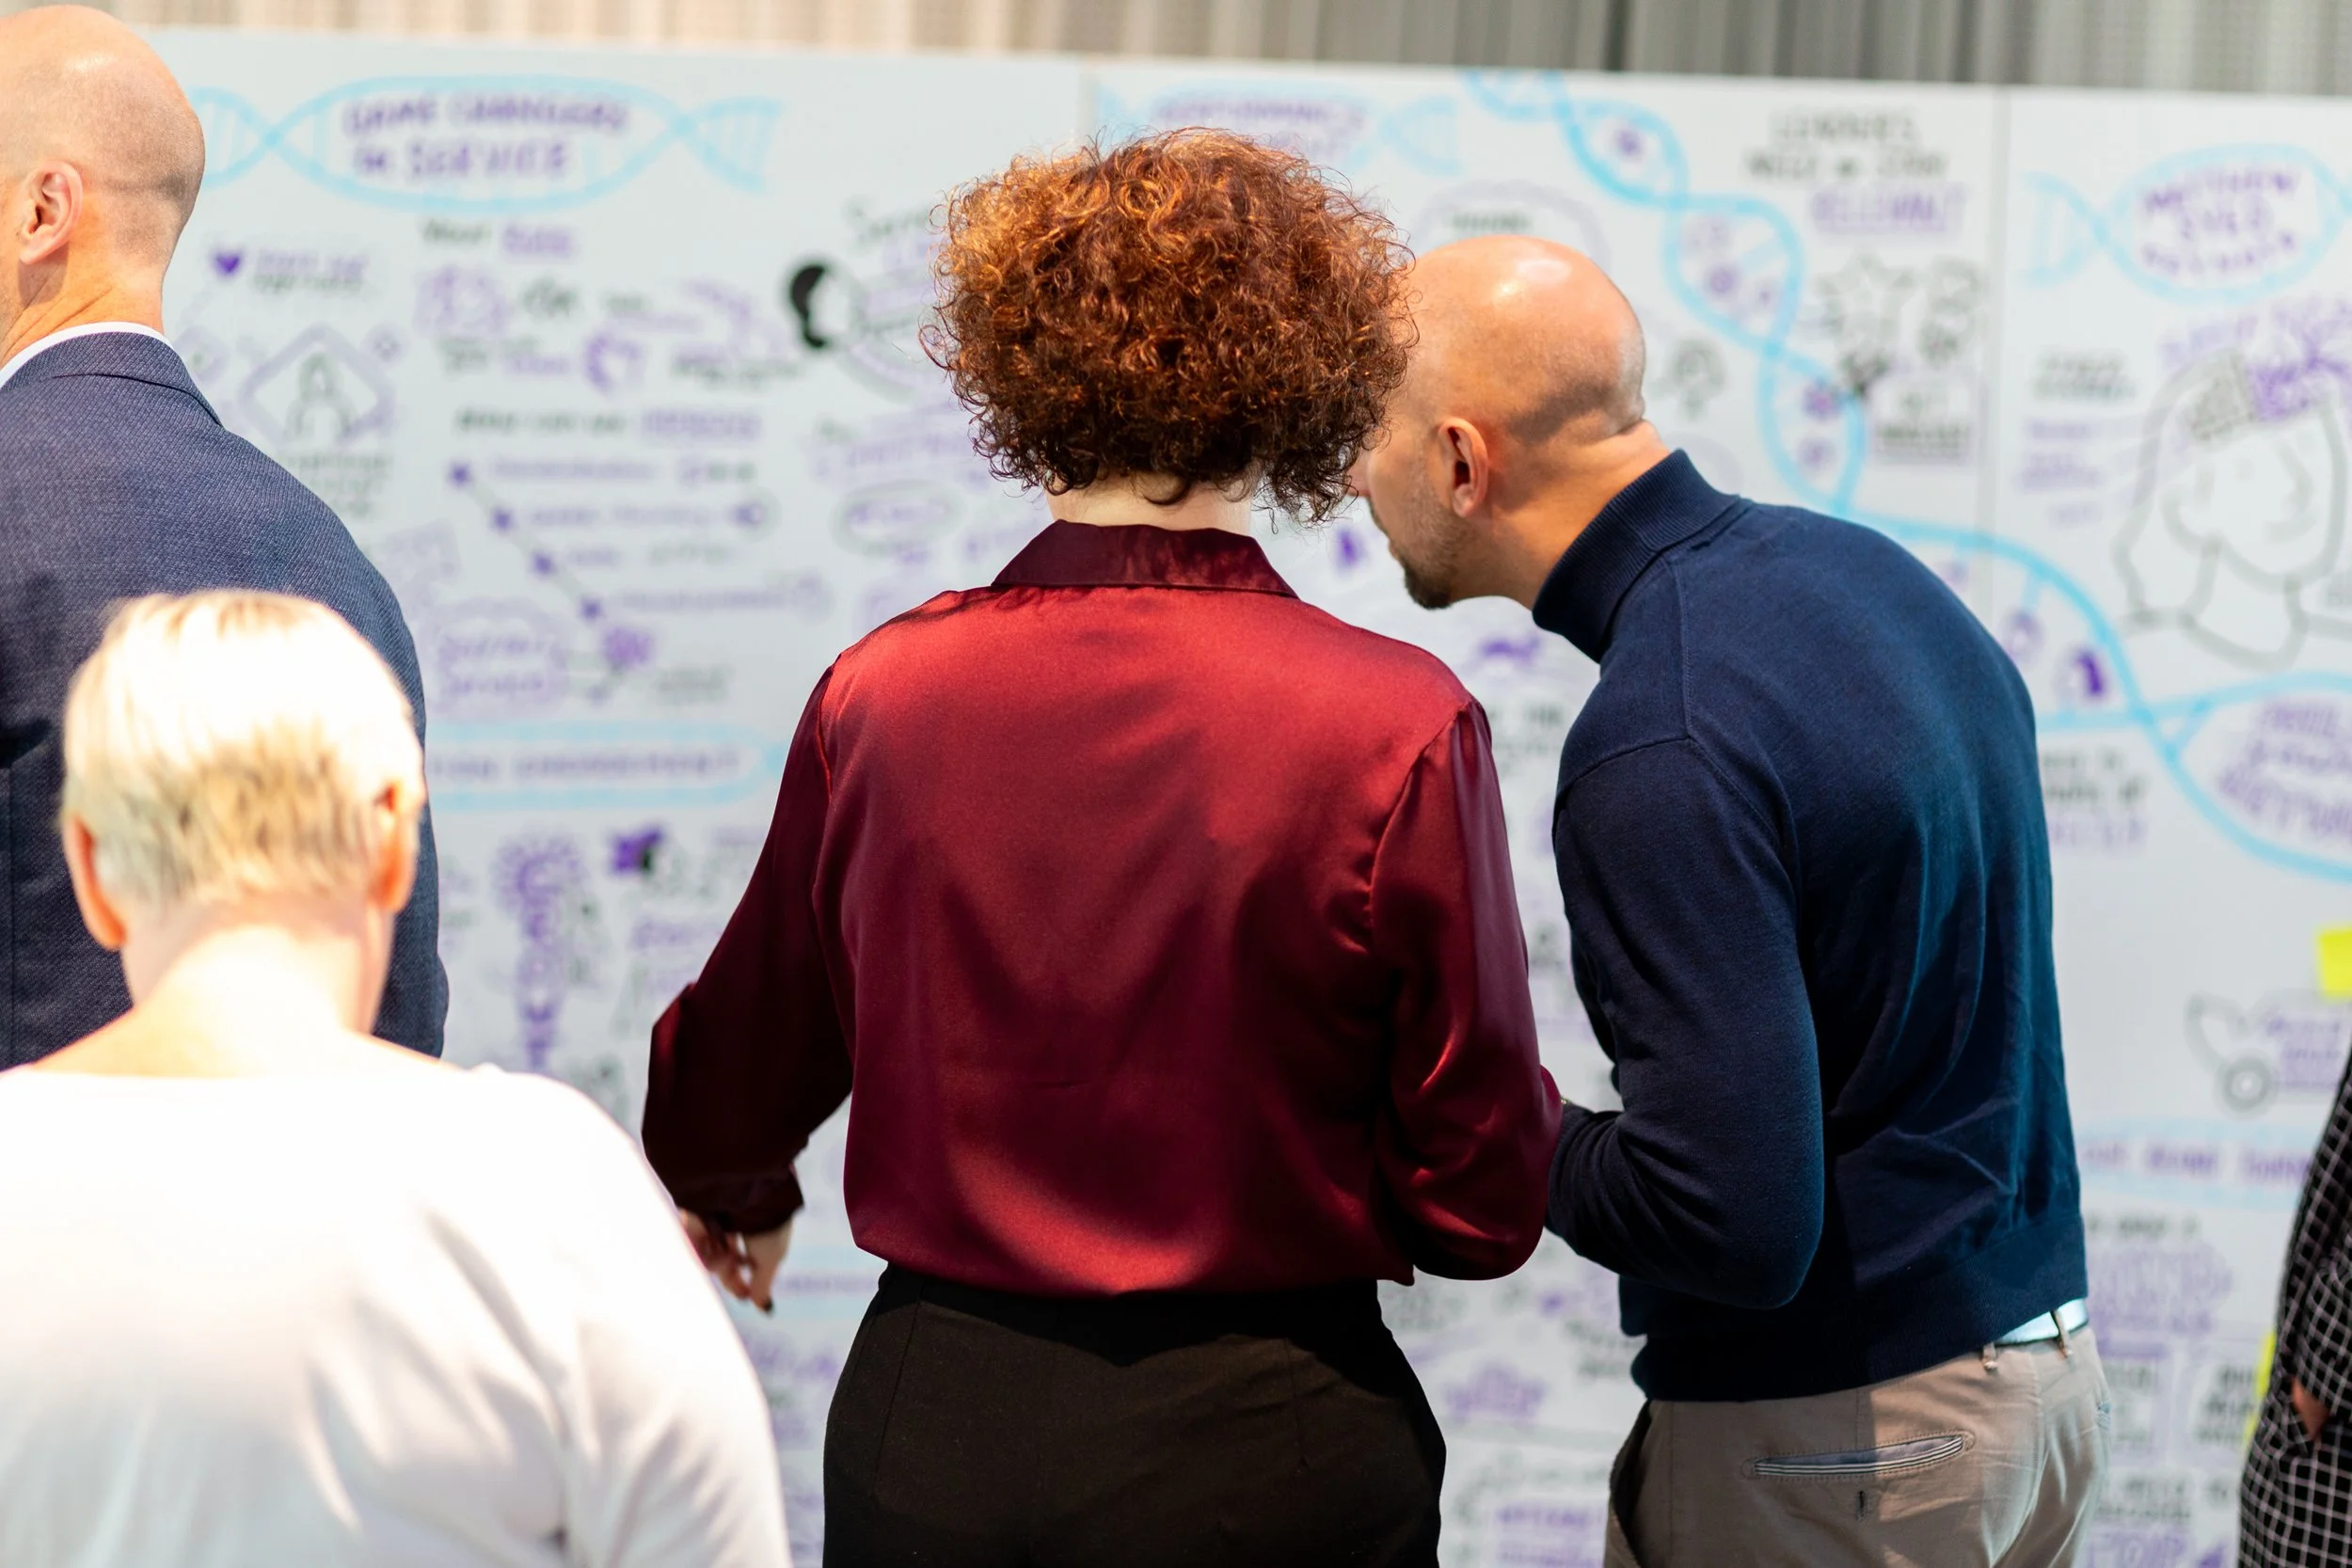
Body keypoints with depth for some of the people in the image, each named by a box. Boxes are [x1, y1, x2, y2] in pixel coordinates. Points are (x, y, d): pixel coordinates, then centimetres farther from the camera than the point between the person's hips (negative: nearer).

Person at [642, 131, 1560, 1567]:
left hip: (932, 1433, 2)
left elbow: (730, 1096, 7)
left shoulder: (878, 695, -6)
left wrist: (737, 1195, 30)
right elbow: (1484, 1206, -9)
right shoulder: (1398, 726, -14)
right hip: (1265, 1452, -2)